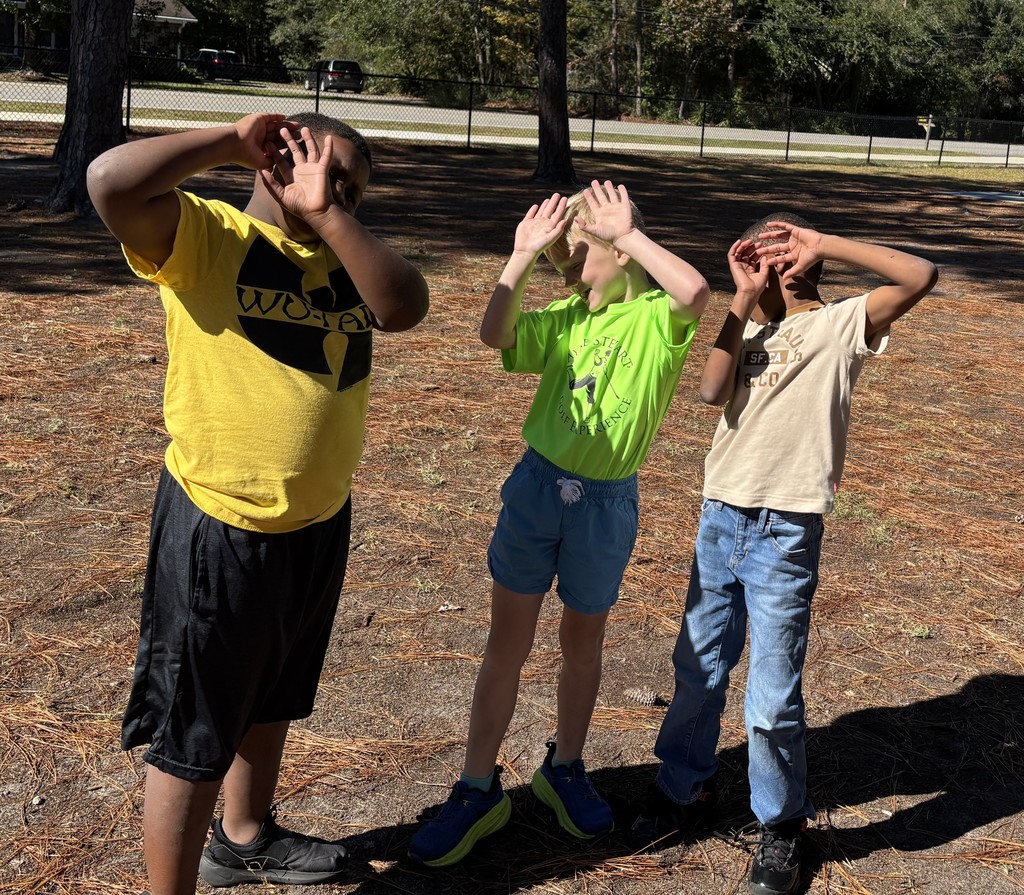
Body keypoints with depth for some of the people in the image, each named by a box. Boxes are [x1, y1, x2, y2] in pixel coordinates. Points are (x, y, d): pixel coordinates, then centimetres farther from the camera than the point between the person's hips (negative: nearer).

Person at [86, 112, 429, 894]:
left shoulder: (346, 257, 8)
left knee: (271, 701, 27)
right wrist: (231, 143, -18)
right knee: (194, 734, 6)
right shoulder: (206, 235, -10)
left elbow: (405, 307, -12)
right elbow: (110, 181, -28)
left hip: (319, 526, 8)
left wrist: (325, 214, -17)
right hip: (221, 530, -7)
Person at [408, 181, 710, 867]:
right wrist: (524, 253, -17)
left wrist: (630, 232, -27)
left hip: (607, 504, -3)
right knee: (507, 645, 7)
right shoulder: (563, 318, 1)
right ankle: (479, 791, 19)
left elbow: (695, 291, -34)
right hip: (537, 487, 3)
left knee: (583, 644, 16)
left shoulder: (656, 319, -11)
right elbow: (493, 334, -14)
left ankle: (565, 769, 38)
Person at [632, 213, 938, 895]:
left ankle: (782, 825, 22)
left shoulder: (841, 324, -1)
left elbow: (921, 276, -17)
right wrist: (745, 300, -7)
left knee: (774, 694, 1)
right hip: (721, 520, 5)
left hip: (786, 534, -5)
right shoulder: (749, 330, 12)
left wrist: (823, 243, -13)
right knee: (698, 669, 16)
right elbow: (712, 391, -7)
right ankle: (686, 790, 36)